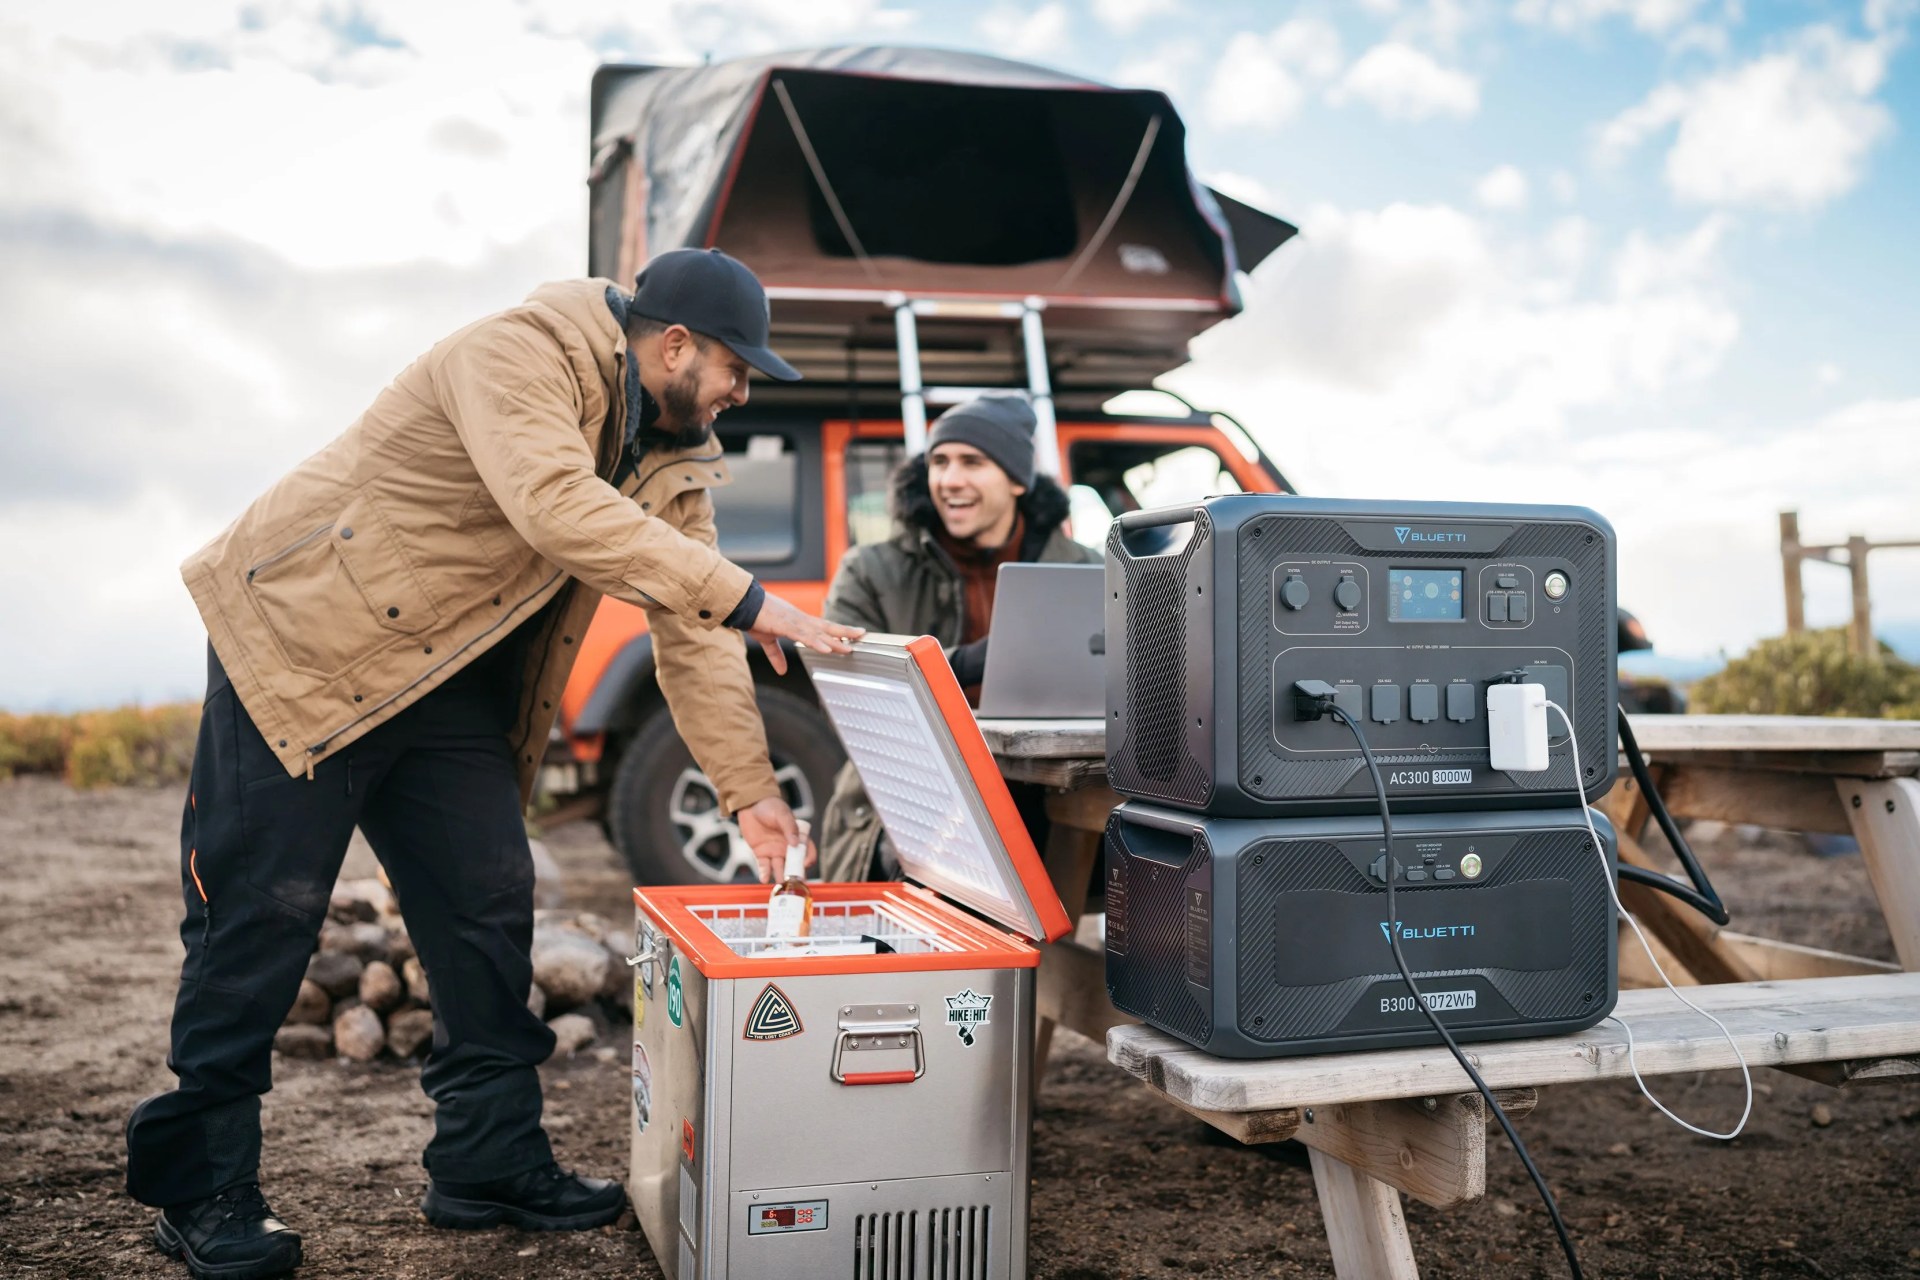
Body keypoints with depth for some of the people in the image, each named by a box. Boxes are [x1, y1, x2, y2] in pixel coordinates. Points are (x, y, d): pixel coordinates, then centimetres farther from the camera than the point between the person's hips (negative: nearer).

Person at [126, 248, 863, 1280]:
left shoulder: (676, 459, 3)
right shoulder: (519, 356, -22)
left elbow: (691, 635, 3)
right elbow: (556, 505, -39)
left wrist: (749, 789, -4)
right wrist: (745, 598, -38)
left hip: (451, 684, 8)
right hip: (304, 641, -8)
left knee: (489, 905, 5)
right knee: (262, 911, -3)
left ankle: (491, 1161, 18)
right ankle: (200, 1187, 13)